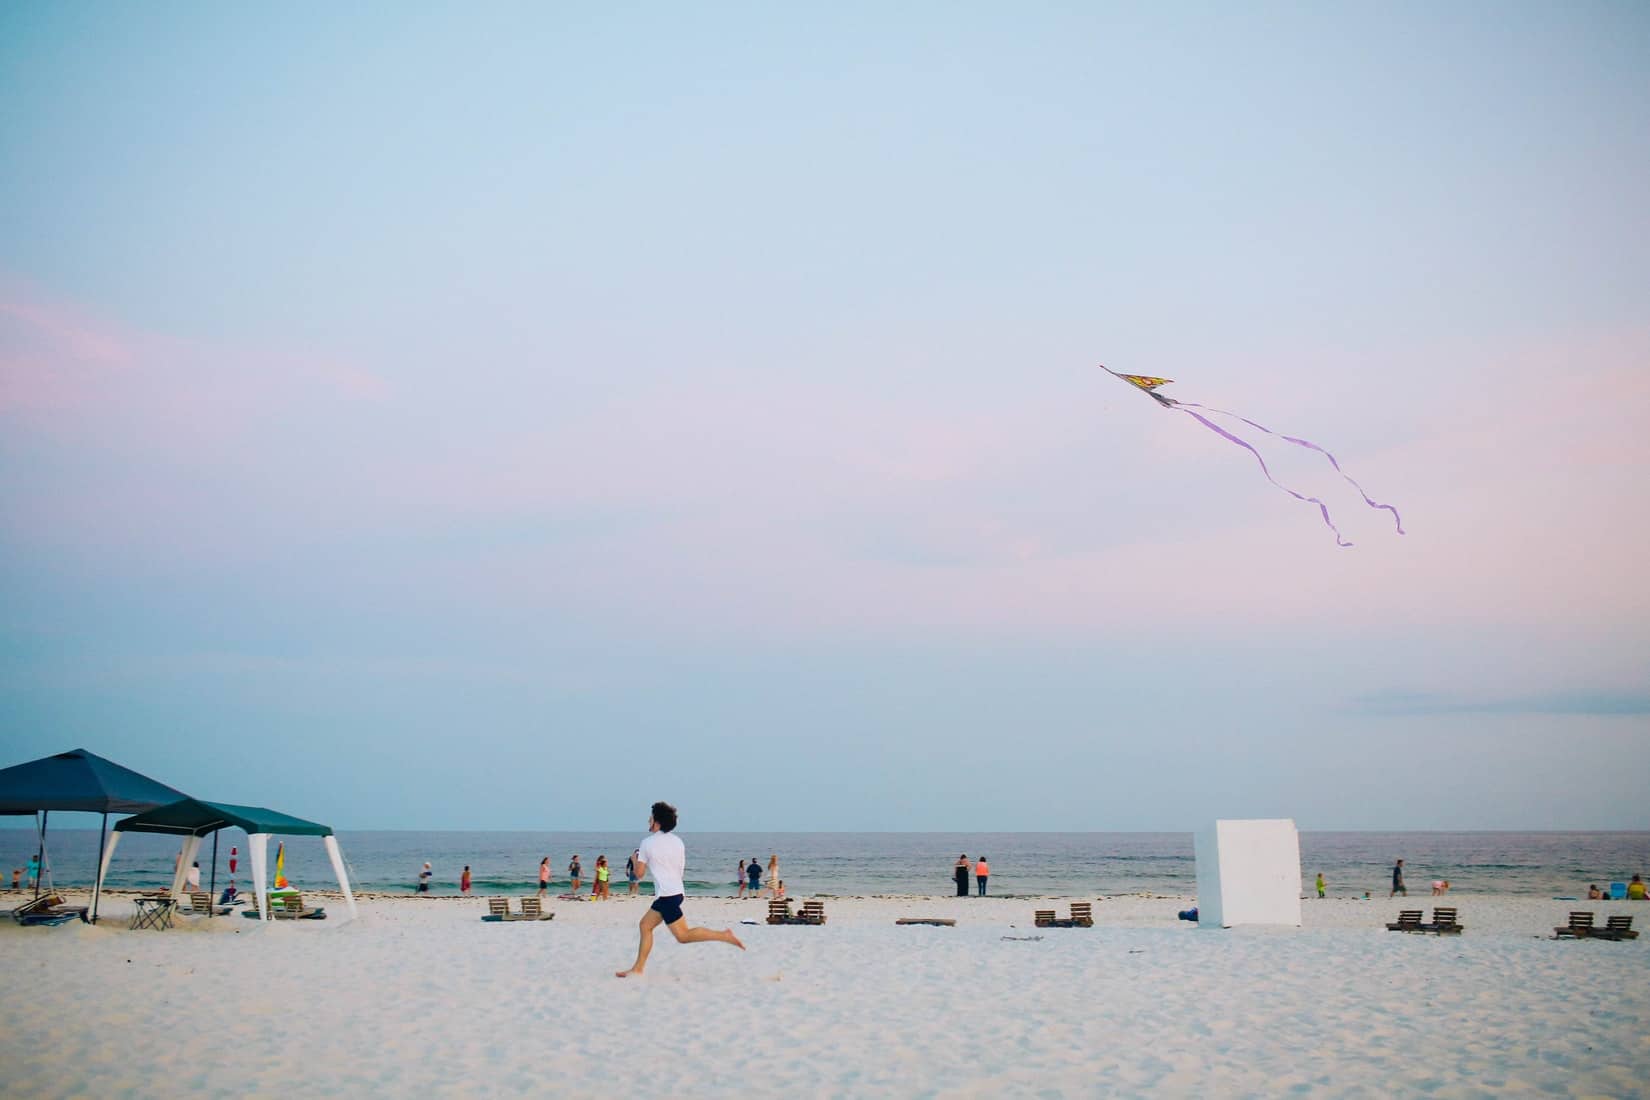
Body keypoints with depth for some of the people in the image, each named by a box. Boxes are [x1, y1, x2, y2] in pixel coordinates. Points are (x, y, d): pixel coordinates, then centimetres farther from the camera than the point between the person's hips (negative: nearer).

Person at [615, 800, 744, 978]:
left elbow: (639, 872, -4)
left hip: (666, 894, -9)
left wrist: (635, 858, 16)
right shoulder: (677, 841, 11)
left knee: (683, 935, -8)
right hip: (677, 890, 9)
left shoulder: (647, 842, -7)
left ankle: (723, 936, -17)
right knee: (645, 925, 15)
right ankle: (637, 969, 15)